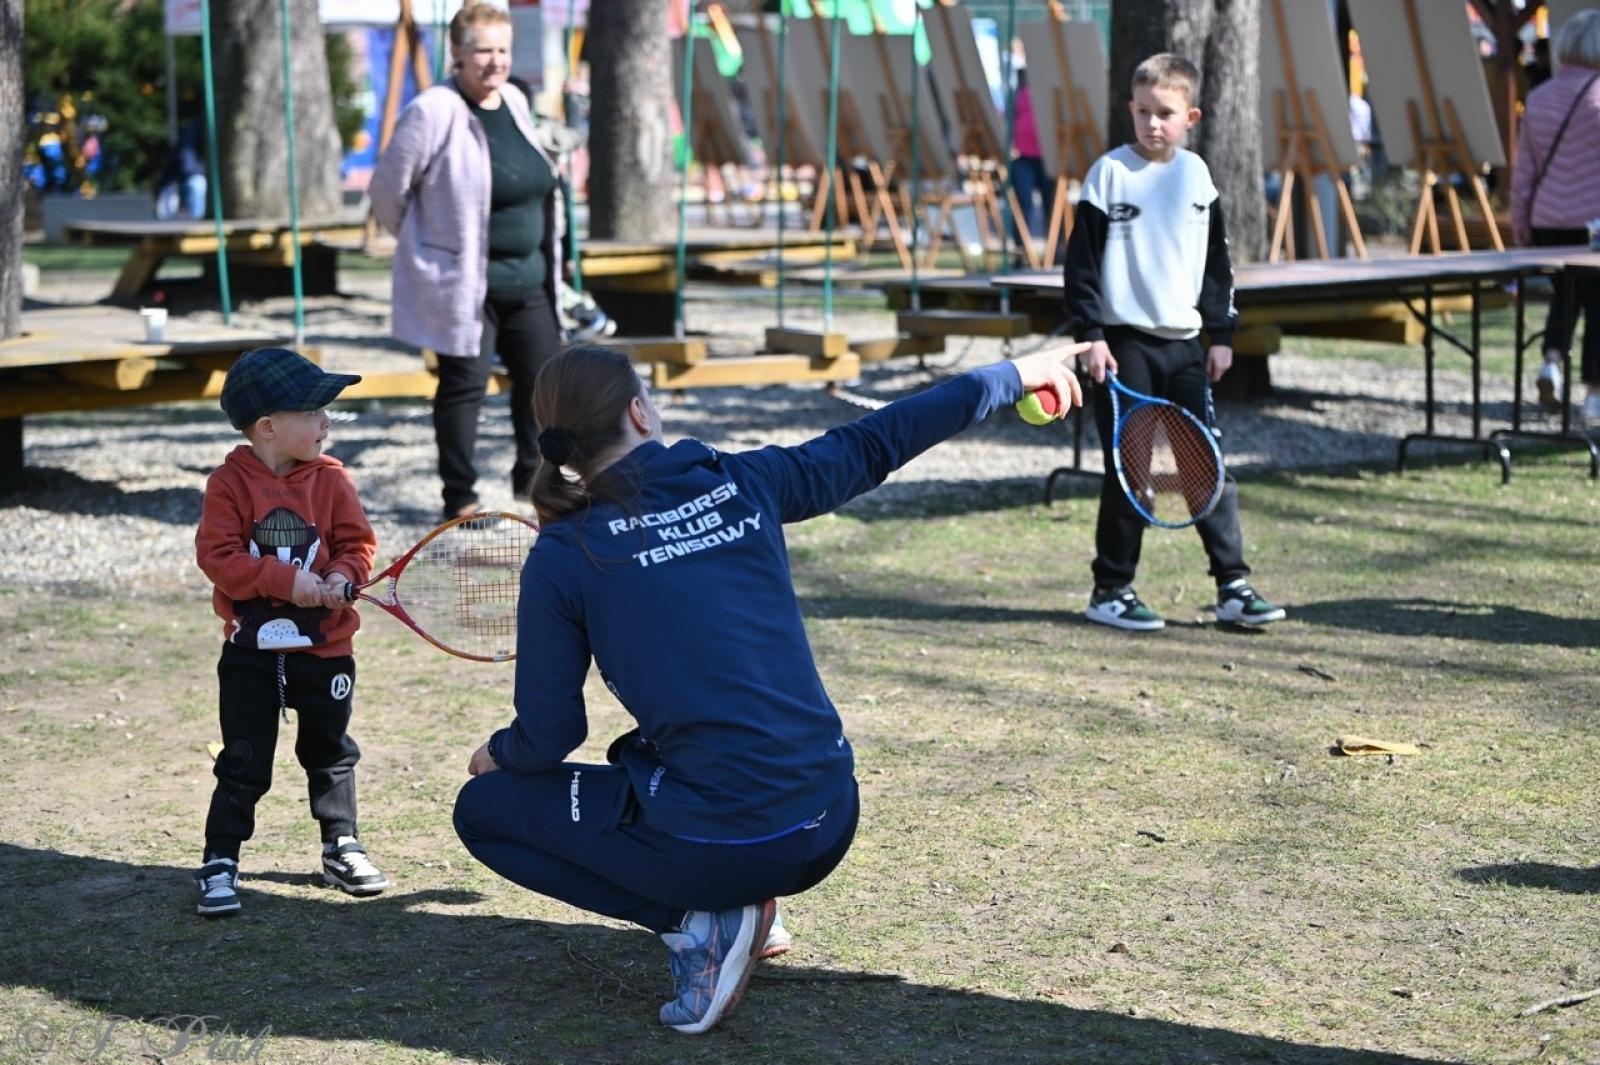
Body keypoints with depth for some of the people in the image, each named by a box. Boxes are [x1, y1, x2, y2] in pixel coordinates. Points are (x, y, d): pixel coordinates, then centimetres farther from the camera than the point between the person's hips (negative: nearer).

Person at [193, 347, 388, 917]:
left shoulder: (331, 479, -3)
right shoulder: (230, 483, -11)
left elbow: (358, 543, -2)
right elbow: (217, 556, -17)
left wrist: (342, 576, -23)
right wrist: (285, 578, -25)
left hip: (325, 648, 3)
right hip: (251, 652, -3)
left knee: (330, 754, 17)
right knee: (243, 764, 2)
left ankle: (340, 845, 33)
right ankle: (220, 862, 12)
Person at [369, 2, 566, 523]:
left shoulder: (515, 101, 7)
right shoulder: (434, 112, -16)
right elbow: (388, 187, -10)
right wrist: (425, 244, 3)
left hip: (527, 279, 7)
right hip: (464, 281, -7)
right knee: (464, 384, 1)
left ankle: (533, 476, 29)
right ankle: (459, 496, 12)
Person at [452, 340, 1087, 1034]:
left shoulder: (563, 556, -6)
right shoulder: (743, 483, 3)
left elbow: (549, 737, -1)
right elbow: (874, 444, 16)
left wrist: (497, 754, 24)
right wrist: (1011, 376, 30)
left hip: (716, 846, -6)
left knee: (483, 807, 15)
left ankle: (695, 921, 1)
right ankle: (743, 911, 20)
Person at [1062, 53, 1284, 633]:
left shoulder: (1196, 176, 8)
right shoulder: (1110, 173, -4)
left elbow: (1217, 263, 14)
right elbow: (1082, 261, -5)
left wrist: (1222, 334, 10)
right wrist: (1090, 335, -11)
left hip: (1185, 344, 4)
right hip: (1125, 343, -4)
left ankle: (1233, 586, 8)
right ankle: (1111, 590, 10)